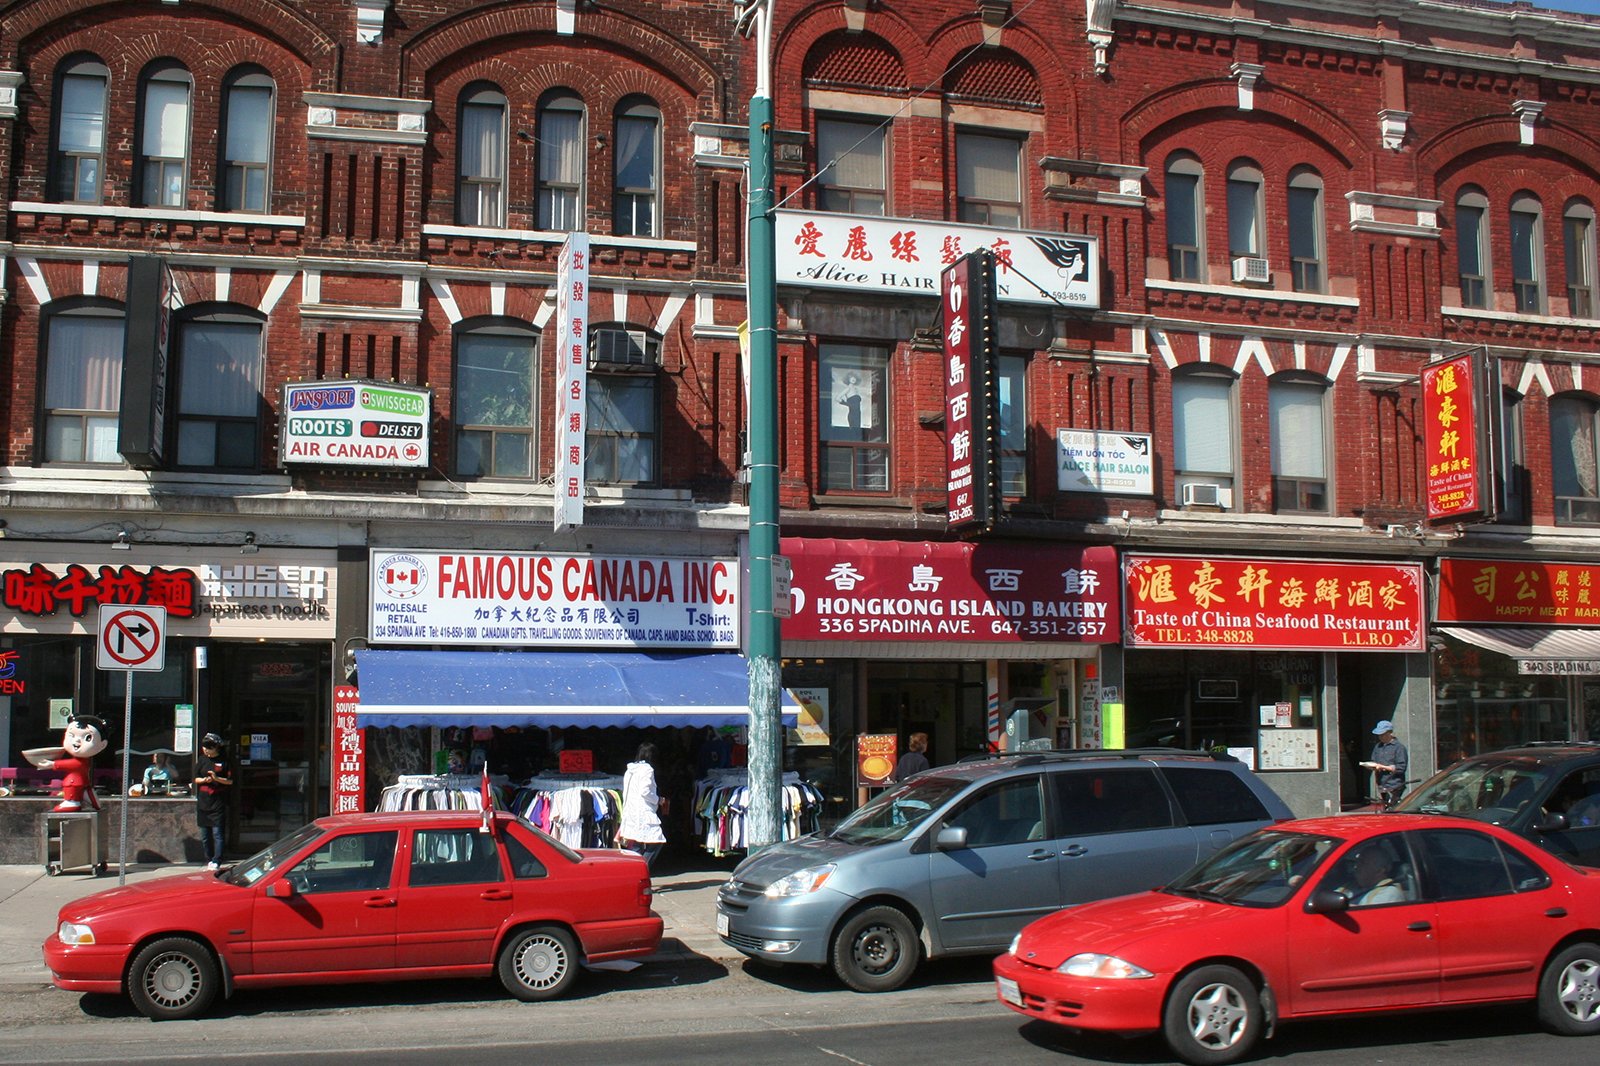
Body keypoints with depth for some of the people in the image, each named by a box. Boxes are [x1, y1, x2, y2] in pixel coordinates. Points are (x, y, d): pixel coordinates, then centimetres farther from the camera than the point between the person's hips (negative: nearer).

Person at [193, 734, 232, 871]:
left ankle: (216, 861, -10)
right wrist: (205, 780, -9)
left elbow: (230, 781, -2)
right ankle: (209, 860, 18)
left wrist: (216, 778, -17)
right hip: (203, 802, 5)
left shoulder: (224, 761, -2)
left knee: (217, 833, -9)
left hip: (218, 802, -5)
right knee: (205, 835, 8)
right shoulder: (201, 760, 10)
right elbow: (196, 779, 12)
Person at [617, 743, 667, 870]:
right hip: (644, 814, -9)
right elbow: (645, 791, -17)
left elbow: (625, 793, 18)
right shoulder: (647, 769, -8)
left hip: (629, 814, 9)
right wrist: (658, 800, -2)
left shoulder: (629, 770, 16)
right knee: (656, 842, -7)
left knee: (635, 848, 9)